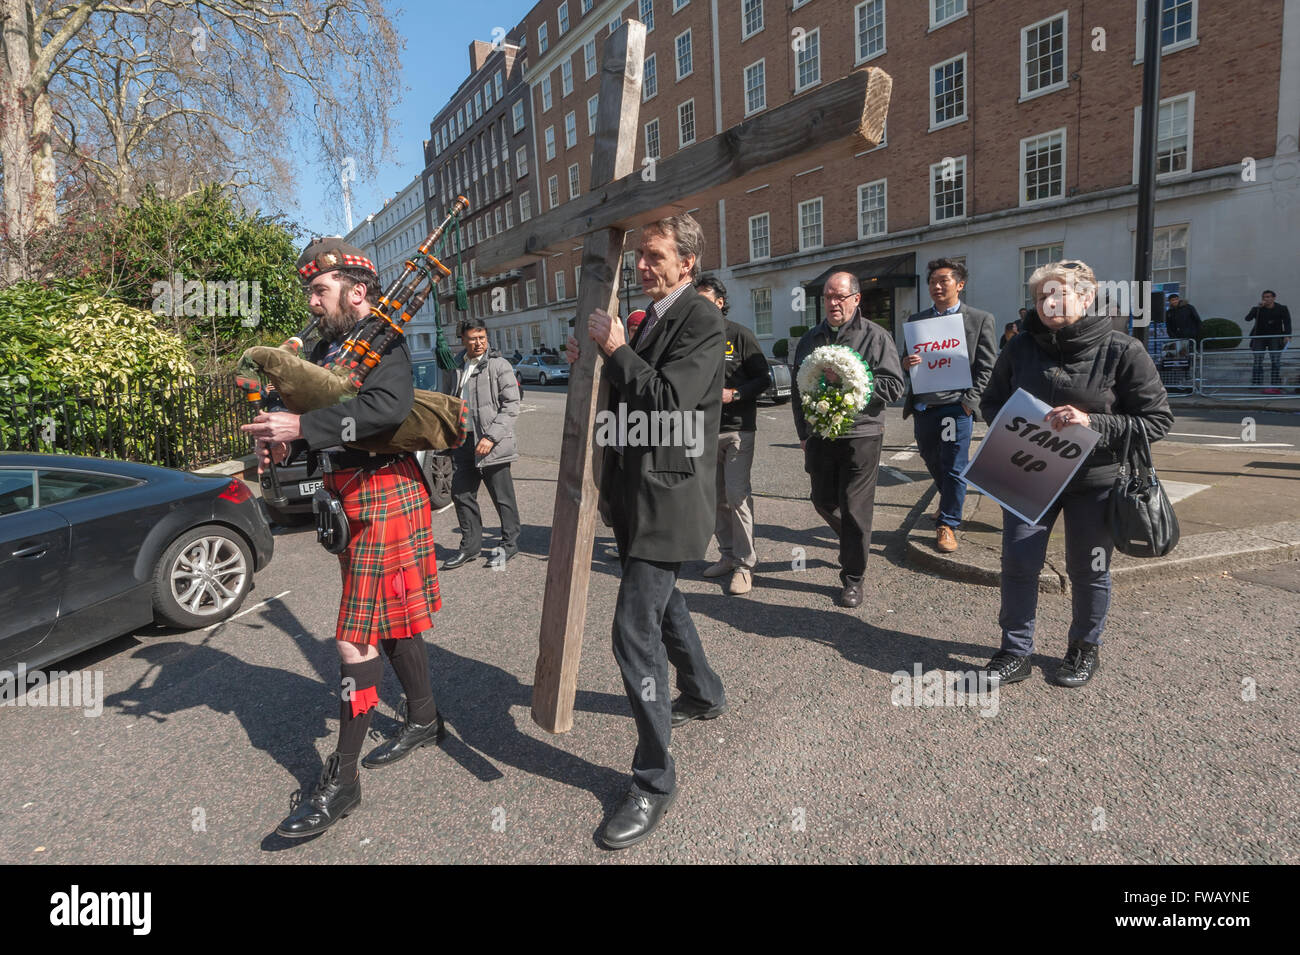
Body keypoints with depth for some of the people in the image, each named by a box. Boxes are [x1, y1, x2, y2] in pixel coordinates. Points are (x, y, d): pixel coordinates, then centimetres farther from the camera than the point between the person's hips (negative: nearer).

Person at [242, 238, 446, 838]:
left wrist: (303, 427, -29)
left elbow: (390, 405, -29)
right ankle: (424, 720, 36)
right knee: (394, 616, 18)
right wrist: (281, 438, -11)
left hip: (384, 497, -8)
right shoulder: (325, 348, 14)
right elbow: (315, 416, 11)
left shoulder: (384, 340, -10)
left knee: (357, 636, -6)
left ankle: (342, 782, 5)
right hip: (349, 500, 8)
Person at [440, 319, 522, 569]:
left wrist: (491, 437, -17)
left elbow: (511, 405, -10)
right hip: (463, 442, 6)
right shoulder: (456, 369, 14)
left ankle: (509, 543, 16)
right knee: (461, 494, 9)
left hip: (491, 444, -6)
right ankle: (470, 545, 22)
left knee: (502, 497, 2)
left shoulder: (499, 365, -5)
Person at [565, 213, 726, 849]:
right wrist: (597, 362, 3)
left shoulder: (701, 319, -13)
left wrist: (617, 349, -18)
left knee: (635, 628, -11)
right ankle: (703, 694, 49)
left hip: (667, 493, -10)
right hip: (638, 487, 10)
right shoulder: (652, 318, 14)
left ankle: (654, 780, 3)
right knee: (660, 600, 25)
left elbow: (670, 401, -25)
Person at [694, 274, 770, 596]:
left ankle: (745, 564, 0)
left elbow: (764, 378, -2)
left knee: (737, 495, -9)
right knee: (716, 497, 9)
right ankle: (728, 555, 22)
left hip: (737, 428, -5)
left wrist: (734, 394, -15)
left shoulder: (739, 335, -3)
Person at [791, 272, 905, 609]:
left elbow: (894, 385, -8)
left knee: (855, 509, -1)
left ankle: (853, 579, 12)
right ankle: (853, 542, 42)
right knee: (823, 501, 14)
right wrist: (804, 432, 13)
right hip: (819, 437, 5)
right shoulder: (810, 339, 12)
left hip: (860, 436, -5)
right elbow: (796, 388, 17)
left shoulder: (875, 336, -2)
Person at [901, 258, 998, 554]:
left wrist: (969, 401, -12)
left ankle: (947, 524, 8)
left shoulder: (980, 320, 2)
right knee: (932, 461, 18)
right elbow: (907, 359, 16)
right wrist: (906, 362, -9)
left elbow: (987, 367, -1)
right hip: (923, 406, 5)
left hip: (956, 405, -4)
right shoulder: (916, 320, 12)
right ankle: (951, 497, 44)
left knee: (953, 468, -4)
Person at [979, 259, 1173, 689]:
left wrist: (1093, 423, -24)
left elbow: (1158, 419, -10)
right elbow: (990, 404, 10)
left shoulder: (1122, 351, -11)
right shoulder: (1021, 348, -2)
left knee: (1088, 571, 12)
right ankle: (1015, 653, 19)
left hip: (1095, 480, -2)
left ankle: (1085, 648, 35)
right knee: (1018, 564, 3)